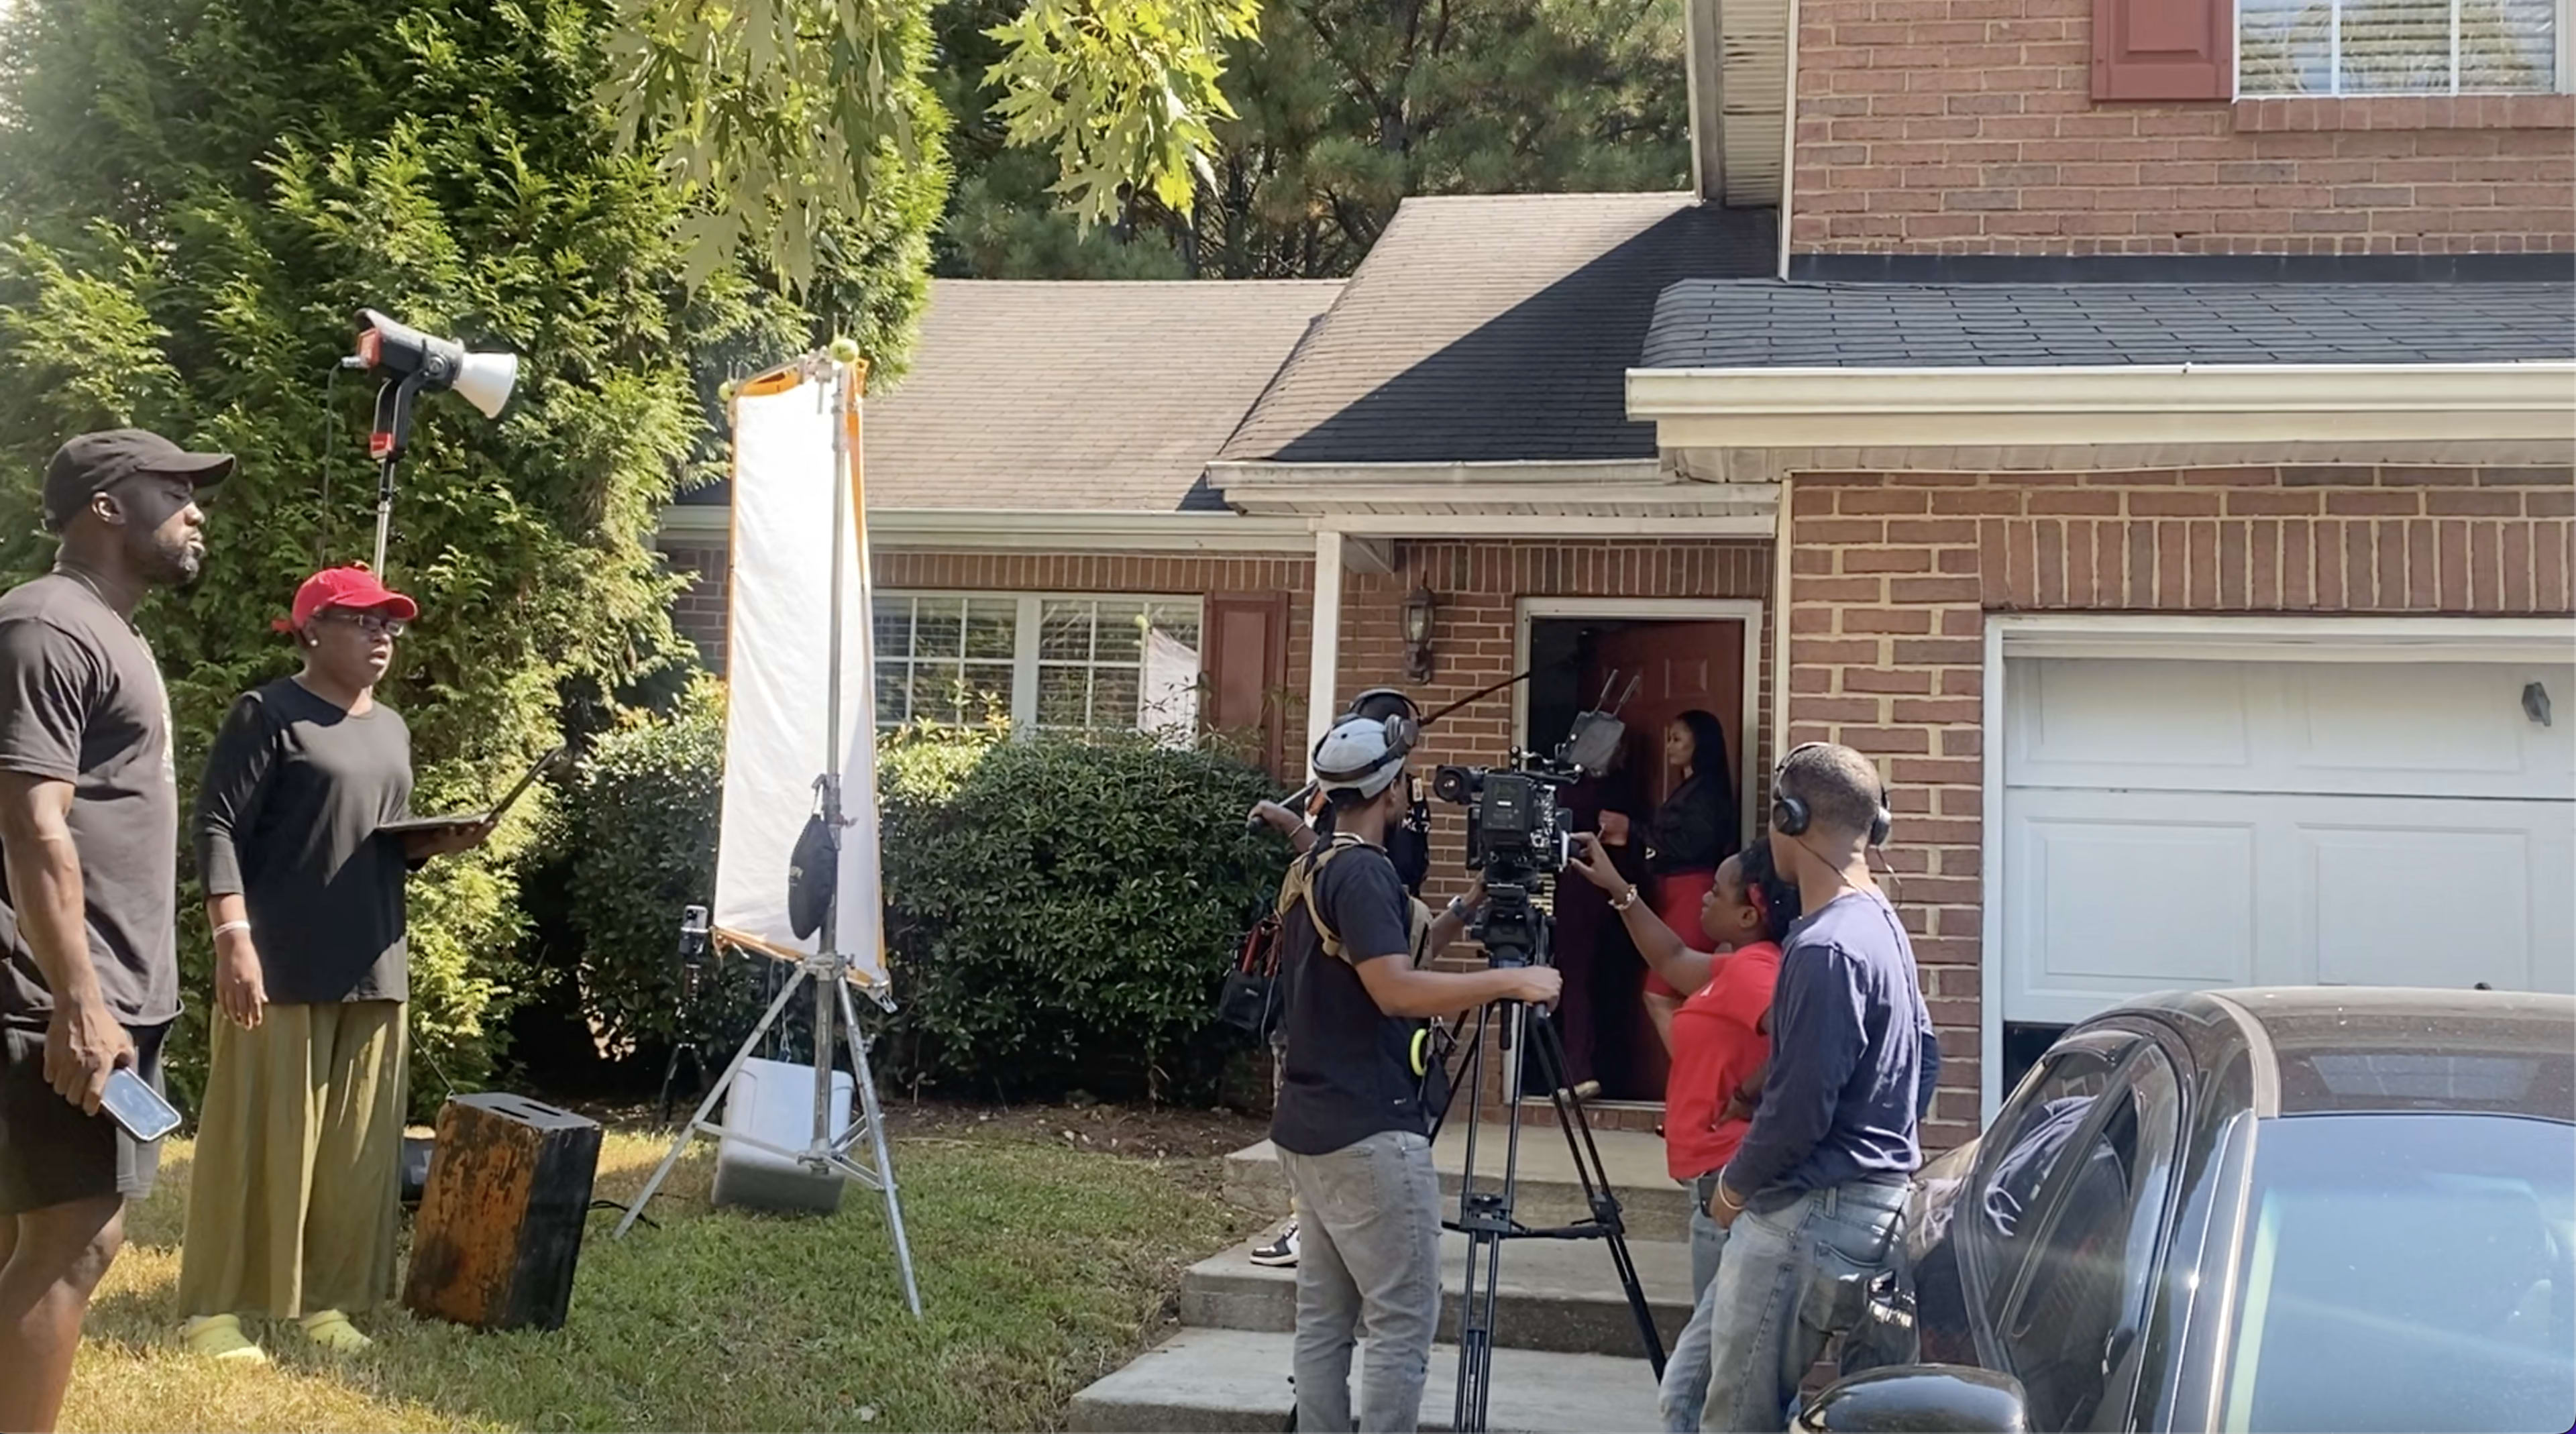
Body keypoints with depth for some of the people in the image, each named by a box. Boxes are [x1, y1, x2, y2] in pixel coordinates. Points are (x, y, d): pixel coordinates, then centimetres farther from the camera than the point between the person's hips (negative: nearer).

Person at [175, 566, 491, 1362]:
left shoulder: (391, 729, 18)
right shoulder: (269, 714, -5)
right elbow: (218, 827, -11)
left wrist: (437, 843, 4)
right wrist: (234, 936, -20)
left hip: (373, 969, 7)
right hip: (283, 966, -7)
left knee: (355, 1144, 8)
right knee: (256, 1137, -4)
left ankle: (326, 1298, 17)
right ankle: (213, 1306, 4)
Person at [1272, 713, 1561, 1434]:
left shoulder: (1310, 869, 15)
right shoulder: (1363, 870, -15)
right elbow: (1397, 990, -25)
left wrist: (1459, 915, 17)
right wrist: (1510, 981, -20)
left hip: (1314, 1126, 10)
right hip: (1370, 1134, -10)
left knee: (1325, 1318, 10)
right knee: (1404, 1322, -5)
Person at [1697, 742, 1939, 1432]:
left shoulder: (1825, 947, -21)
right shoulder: (1882, 924, 10)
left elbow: (1799, 1109, -21)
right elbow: (1925, 1054, 20)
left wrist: (1735, 1185, -5)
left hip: (1813, 1214, -10)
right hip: (1877, 1199, 10)